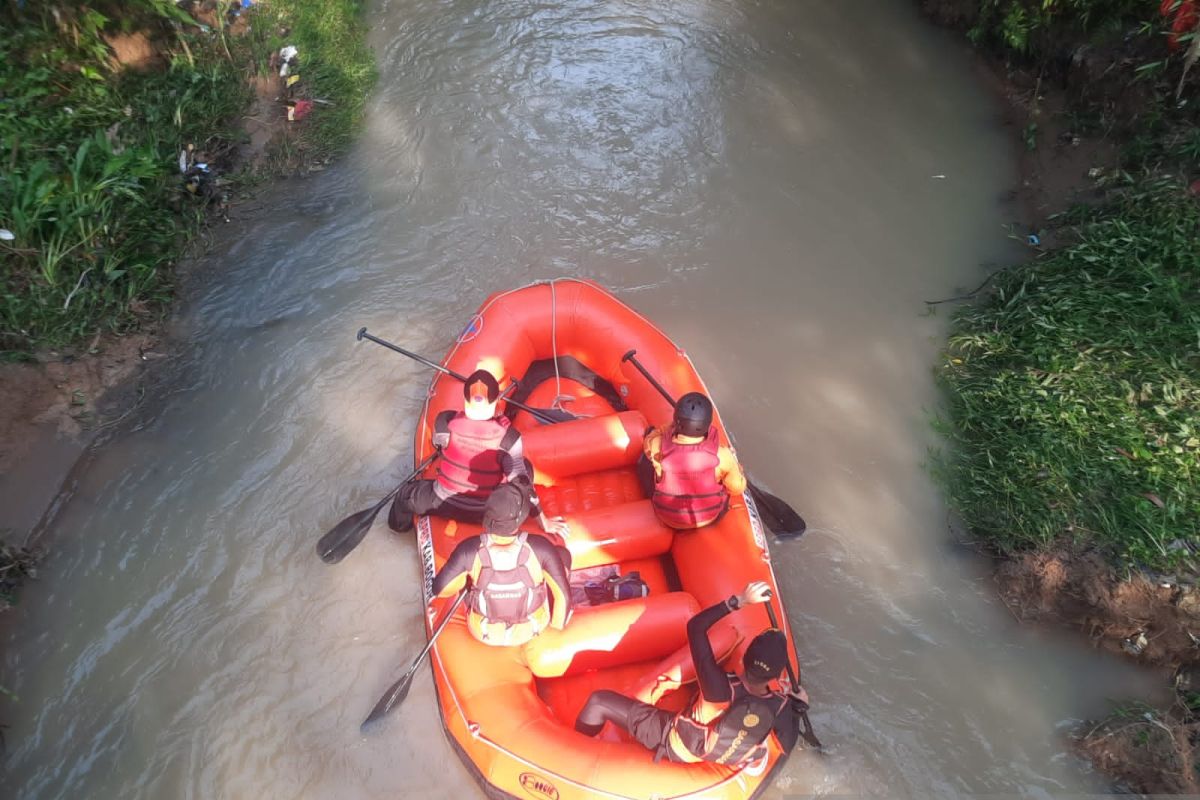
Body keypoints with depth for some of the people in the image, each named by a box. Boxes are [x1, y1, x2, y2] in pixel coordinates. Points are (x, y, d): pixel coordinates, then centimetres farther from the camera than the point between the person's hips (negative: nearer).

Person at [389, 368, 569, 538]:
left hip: (443, 504, 1)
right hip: (485, 513, 0)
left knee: (407, 494, 29)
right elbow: (522, 484, -21)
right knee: (524, 467, 20)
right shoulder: (508, 437, -26)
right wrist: (544, 522, -9)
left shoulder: (444, 422, -22)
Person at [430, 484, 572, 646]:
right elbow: (564, 595, -21)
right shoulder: (540, 547, -31)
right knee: (562, 554, 14)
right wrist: (557, 624, 0)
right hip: (531, 629, -1)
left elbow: (439, 589, -15)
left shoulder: (470, 549, -29)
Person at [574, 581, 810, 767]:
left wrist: (739, 601, -30)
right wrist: (799, 706, 5)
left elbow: (695, 626, -32)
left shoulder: (721, 689, -41)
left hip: (672, 742, -5)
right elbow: (787, 746, -7)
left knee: (599, 701, 0)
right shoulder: (780, 707, -29)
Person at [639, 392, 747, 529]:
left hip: (668, 518, 0)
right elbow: (738, 488, -13)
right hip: (710, 518, 0)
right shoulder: (722, 455, -33)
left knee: (645, 461, 20)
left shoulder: (657, 446, -33)